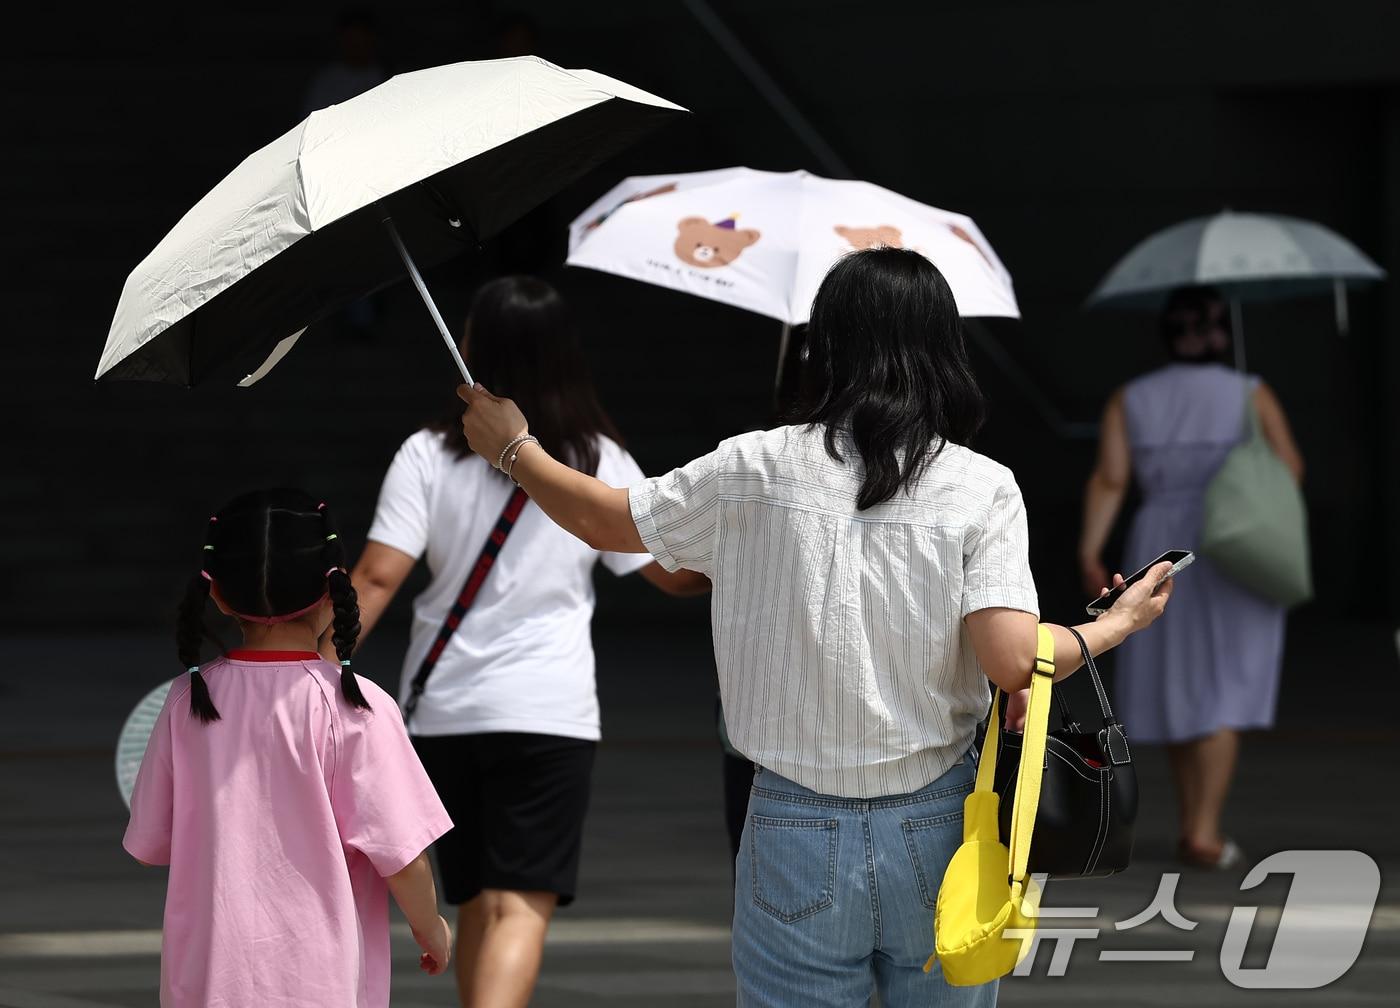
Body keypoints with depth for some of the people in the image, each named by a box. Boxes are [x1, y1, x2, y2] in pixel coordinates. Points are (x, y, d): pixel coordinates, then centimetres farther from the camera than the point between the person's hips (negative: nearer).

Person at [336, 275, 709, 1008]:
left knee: (475, 901, 15)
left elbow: (376, 578, -10)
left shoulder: (428, 456, -2)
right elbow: (679, 574, 9)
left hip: (442, 710, 1)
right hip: (548, 710, -1)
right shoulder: (601, 462, 1)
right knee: (520, 906, -7)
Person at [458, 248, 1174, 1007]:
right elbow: (1010, 658, -16)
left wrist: (515, 450, 28)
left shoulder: (757, 470, -3)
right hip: (937, 830, 0)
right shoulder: (981, 489, -6)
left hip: (799, 832, 0)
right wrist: (1113, 629, 3)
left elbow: (607, 523, 10)